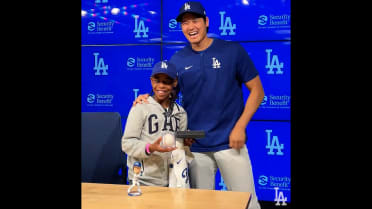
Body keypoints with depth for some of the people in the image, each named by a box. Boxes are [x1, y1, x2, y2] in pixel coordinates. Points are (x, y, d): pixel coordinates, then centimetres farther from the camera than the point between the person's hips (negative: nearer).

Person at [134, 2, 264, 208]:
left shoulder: (233, 50, -3)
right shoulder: (177, 60, 4)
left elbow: (257, 91, -1)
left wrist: (240, 127, -9)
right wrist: (149, 98, -9)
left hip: (230, 142, -2)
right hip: (195, 146, 2)